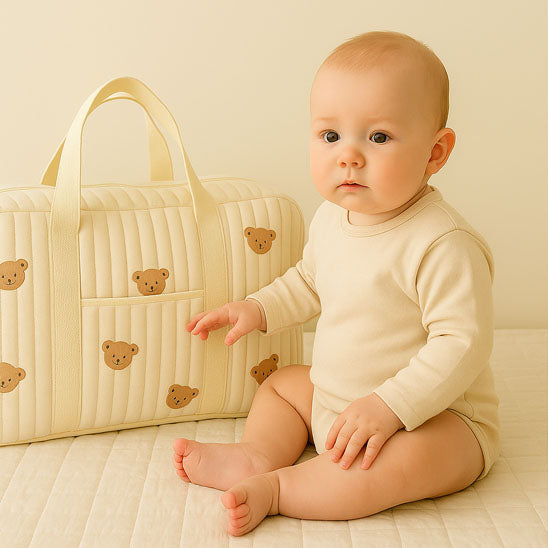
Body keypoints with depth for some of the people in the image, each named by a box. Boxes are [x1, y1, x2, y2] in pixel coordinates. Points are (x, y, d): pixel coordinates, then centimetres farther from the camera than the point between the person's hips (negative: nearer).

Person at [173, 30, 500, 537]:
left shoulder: (445, 245, -27)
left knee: (411, 455, -37)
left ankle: (274, 488, -29)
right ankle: (260, 455, -8)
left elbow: (463, 343, -29)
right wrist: (260, 309, 7)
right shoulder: (331, 218, -1)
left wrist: (389, 407, -33)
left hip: (438, 417, -8)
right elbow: (310, 282, 20)